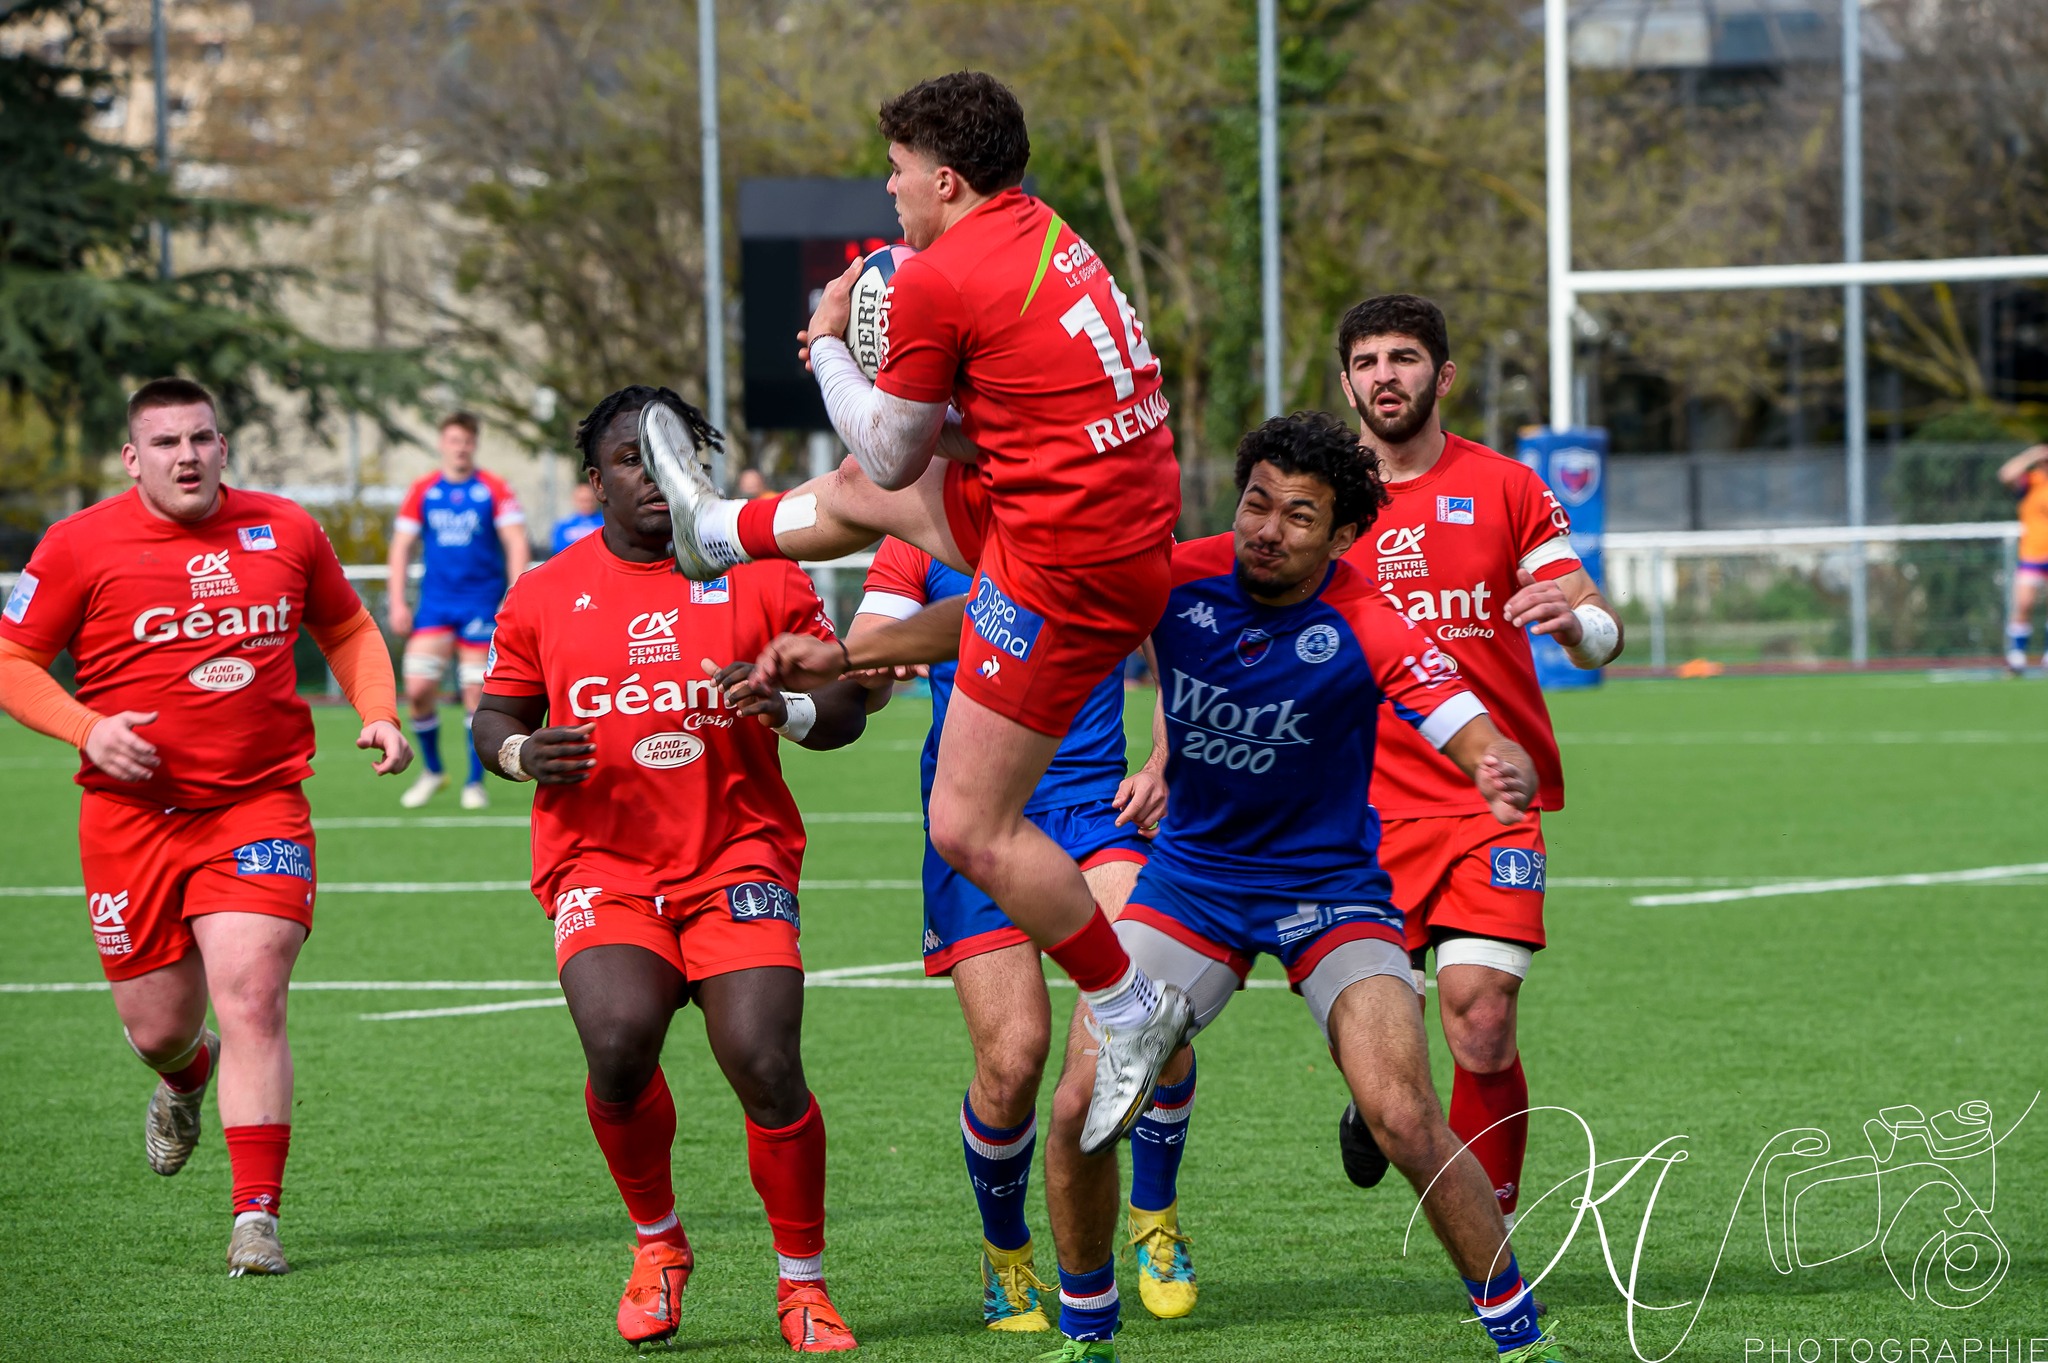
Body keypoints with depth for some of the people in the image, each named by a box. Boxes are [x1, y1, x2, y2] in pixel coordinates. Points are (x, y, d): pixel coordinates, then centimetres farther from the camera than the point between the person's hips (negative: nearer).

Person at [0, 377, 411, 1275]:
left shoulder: (286, 533, 5)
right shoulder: (81, 545, -3)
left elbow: (347, 629, 21)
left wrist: (378, 713, 4)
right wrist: (87, 729, -14)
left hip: (259, 805, 0)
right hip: (131, 811, 0)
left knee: (252, 998, -16)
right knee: (158, 1027, 7)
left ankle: (256, 1217, -11)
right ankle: (187, 1076, 47)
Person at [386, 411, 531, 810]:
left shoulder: (494, 490, -1)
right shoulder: (423, 492, 6)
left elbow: (517, 545, -5)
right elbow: (401, 548, 9)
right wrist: (397, 602, 0)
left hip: (482, 602, -2)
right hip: (435, 603, 2)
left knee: (476, 695, -3)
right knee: (418, 688, -9)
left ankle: (475, 783, 10)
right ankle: (432, 771, 11)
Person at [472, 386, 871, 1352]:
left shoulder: (760, 577, 6)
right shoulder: (544, 595, 10)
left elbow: (847, 704, 7)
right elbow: (494, 716, 19)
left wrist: (786, 708, -16)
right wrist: (522, 750, -4)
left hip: (739, 855, 0)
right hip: (601, 864, 1)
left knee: (765, 1065, -17)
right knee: (619, 1047, -24)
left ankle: (803, 1282, 4)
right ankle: (657, 1245, 4)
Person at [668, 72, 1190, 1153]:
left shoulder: (939, 281, -16)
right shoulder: (1043, 237, 10)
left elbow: (891, 454, -3)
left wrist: (830, 346, 11)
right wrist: (885, 362, 15)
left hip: (1065, 566, -10)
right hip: (1127, 524, 10)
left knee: (968, 828, -4)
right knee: (864, 492, 29)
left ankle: (1129, 1012, 5)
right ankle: (717, 535, 58)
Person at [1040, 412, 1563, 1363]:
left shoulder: (1368, 631, -21)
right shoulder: (1175, 579, -13)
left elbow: (1485, 746, -26)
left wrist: (1507, 778, -51)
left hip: (1330, 886, -3)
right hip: (1190, 878, 3)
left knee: (1405, 1121, -19)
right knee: (1080, 1105, -10)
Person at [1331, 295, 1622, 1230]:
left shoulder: (1506, 489, 5)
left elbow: (1601, 636, 4)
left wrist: (1574, 618, -20)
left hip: (1493, 801, -1)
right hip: (1367, 809, 1)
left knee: (1481, 1028, -13)